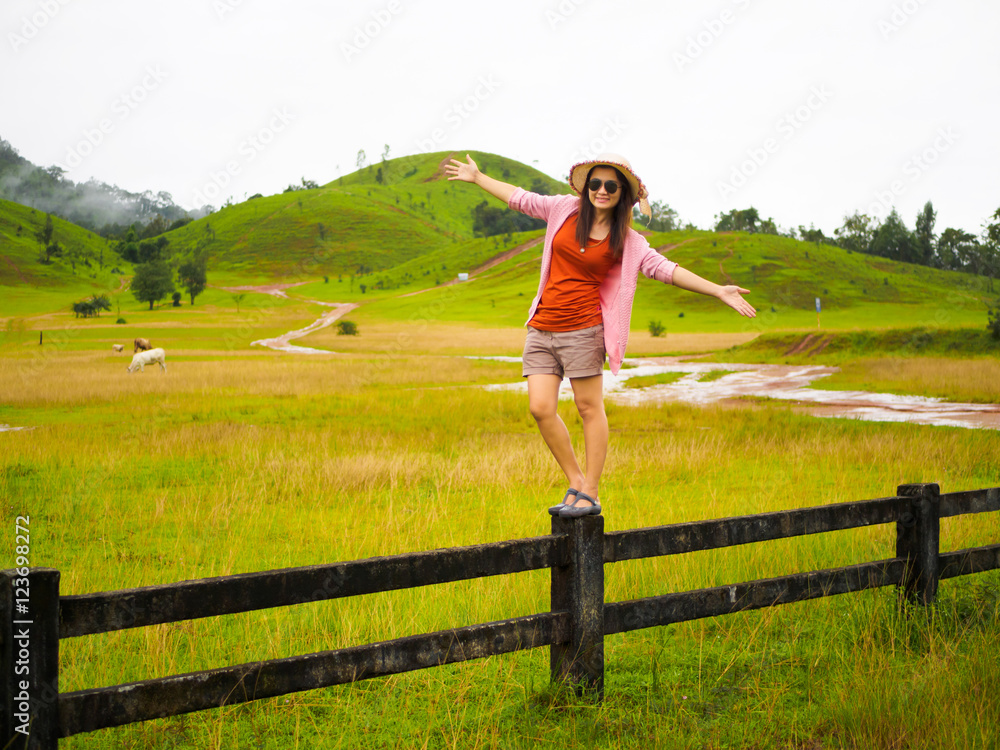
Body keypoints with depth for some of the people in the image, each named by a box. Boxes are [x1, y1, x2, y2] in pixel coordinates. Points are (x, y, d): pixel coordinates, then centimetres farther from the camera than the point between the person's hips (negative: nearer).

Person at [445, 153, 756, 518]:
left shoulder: (628, 241, 1)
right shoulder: (566, 210, 8)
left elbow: (665, 269, -3)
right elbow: (521, 199, 20)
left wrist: (718, 291, -11)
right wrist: (476, 177, 27)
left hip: (582, 328, -3)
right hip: (542, 327, 3)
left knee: (589, 408, -1)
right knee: (541, 408, -4)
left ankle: (590, 494, 7)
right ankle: (576, 483, 10)